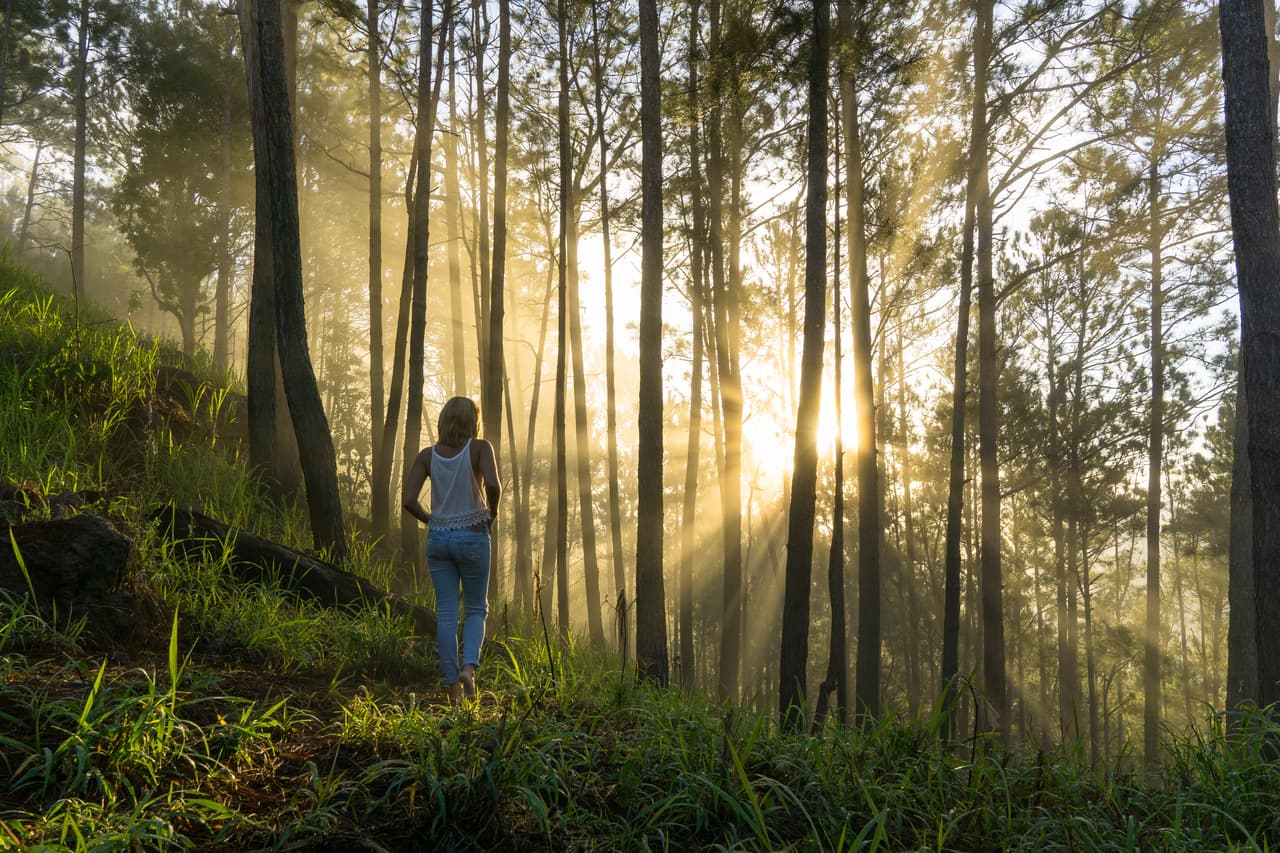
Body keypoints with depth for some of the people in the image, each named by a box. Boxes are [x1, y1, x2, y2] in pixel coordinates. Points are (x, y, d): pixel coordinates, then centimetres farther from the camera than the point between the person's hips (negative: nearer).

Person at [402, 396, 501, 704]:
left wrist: (432, 520, 10)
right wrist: (492, 513, -5)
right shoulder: (479, 448, -8)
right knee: (476, 609, 13)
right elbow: (492, 484, -24)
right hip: (472, 537, -2)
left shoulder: (427, 456, 1)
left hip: (438, 537, 2)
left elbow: (408, 500, -7)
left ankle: (453, 684, 8)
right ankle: (469, 666, -11)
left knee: (446, 613, 8)